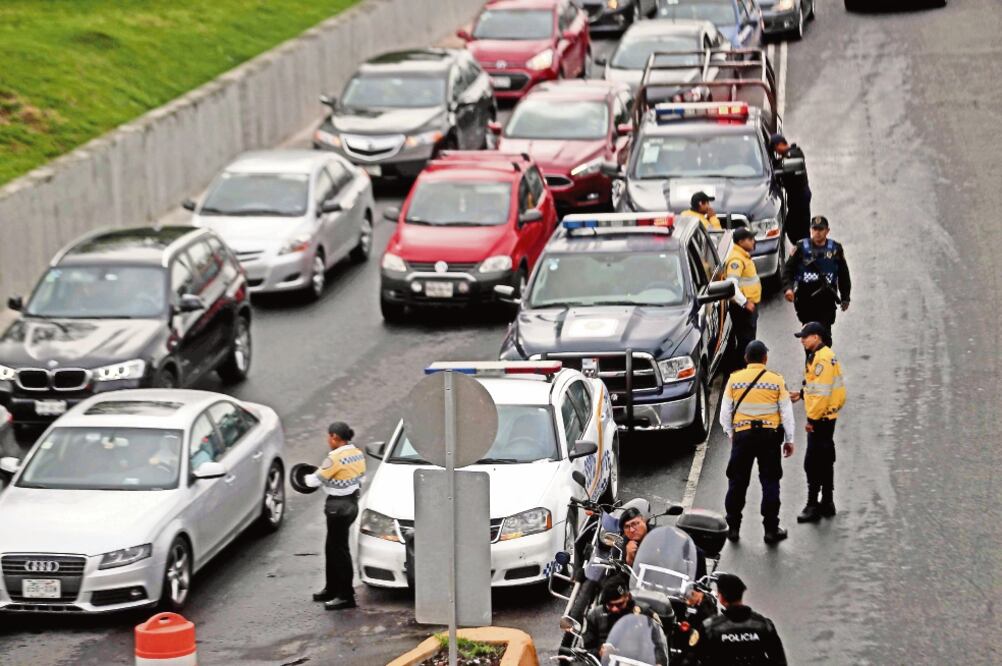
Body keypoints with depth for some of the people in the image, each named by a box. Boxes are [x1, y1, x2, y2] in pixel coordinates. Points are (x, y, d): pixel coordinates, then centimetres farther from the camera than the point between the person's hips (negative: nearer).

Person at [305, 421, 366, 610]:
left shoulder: (335, 458, -21)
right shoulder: (358, 454, 6)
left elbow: (316, 480, -14)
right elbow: (361, 477, 11)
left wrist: (306, 478, 8)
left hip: (338, 506, -9)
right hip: (352, 501, 9)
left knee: (339, 550, -2)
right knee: (332, 548, 20)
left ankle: (346, 596, 0)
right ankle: (332, 589, 28)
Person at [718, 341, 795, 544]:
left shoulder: (734, 379, -2)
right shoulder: (776, 380, -4)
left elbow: (725, 412, 2)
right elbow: (787, 413, 0)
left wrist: (730, 433, 17)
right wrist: (789, 440, 9)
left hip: (742, 435, 1)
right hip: (770, 435, -1)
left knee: (737, 482, 10)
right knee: (770, 482, 7)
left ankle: (733, 527, 14)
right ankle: (771, 529, 7)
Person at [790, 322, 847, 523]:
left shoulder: (823, 359, -20)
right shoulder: (818, 356, 13)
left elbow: (822, 392, -23)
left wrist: (812, 418, -19)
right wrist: (802, 394, 15)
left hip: (820, 418, -11)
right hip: (826, 418, 11)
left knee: (812, 463, -8)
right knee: (825, 461, 17)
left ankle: (813, 506, -6)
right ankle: (827, 503, 25)